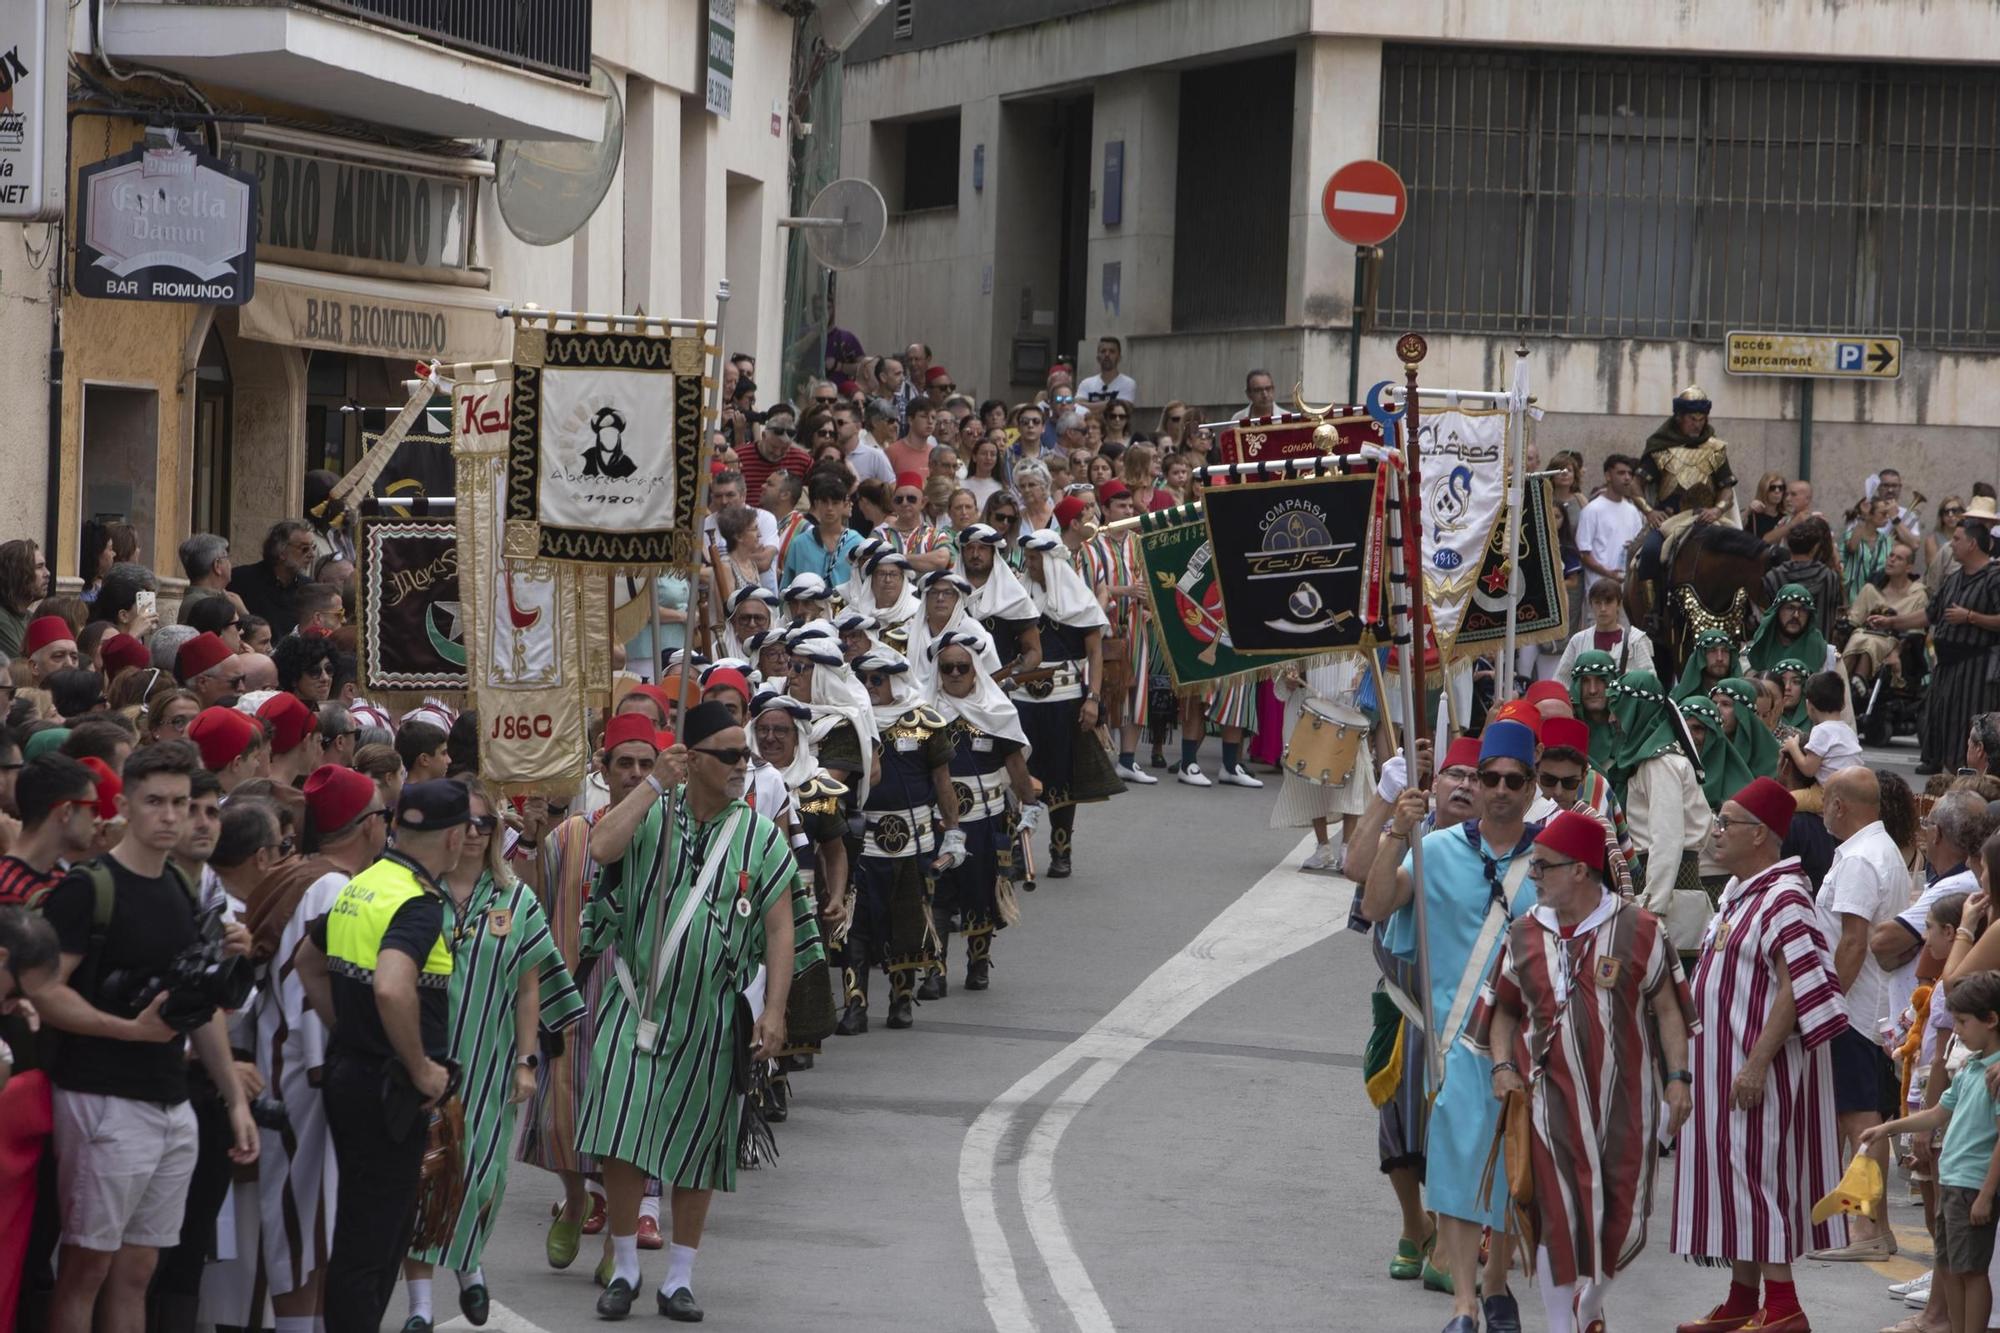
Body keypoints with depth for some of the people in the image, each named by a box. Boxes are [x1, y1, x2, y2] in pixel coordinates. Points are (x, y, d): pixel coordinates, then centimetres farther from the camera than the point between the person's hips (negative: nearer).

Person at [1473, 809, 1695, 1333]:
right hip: (1550, 1094, 1)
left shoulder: (1639, 930, -2)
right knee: (1557, 1217, -3)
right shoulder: (1524, 934, 6)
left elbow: (1668, 1009, 2)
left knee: (1624, 1220, 3)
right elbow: (1504, 1010, 15)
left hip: (1623, 1096, -1)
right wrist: (1503, 1066, -2)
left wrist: (1678, 1078, -5)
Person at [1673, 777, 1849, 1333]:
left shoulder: (1783, 900, -17)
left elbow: (1797, 989, -23)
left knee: (1757, 1174, -8)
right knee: (1731, 1175, 12)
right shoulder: (1738, 892, 13)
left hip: (1758, 1066, -10)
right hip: (1721, 1061, 10)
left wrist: (1757, 1064, -26)